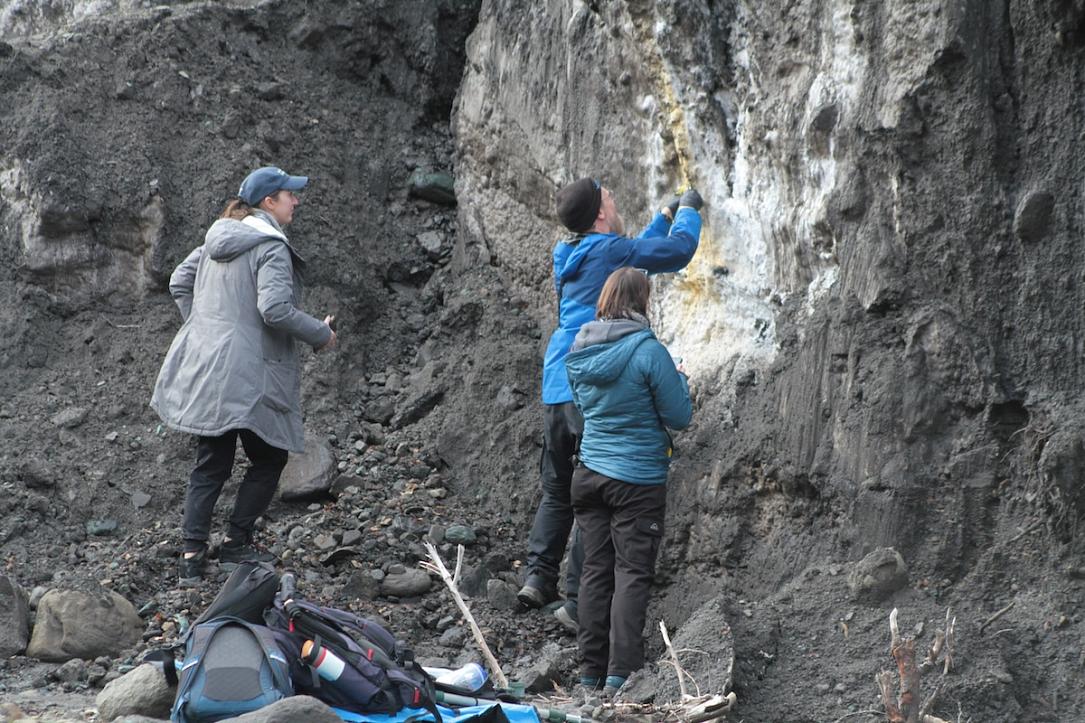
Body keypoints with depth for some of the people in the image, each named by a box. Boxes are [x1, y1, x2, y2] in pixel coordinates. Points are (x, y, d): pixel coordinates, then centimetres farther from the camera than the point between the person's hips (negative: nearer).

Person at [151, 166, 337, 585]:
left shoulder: (215, 241, 12)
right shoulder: (271, 248, -13)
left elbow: (179, 283, 20)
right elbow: (275, 310, -23)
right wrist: (322, 335, -11)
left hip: (203, 372, 8)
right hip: (247, 375, -8)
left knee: (210, 465, 11)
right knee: (269, 458, 10)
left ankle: (192, 555, 7)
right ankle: (236, 544, 12)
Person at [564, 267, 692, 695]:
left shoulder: (579, 352, 4)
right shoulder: (648, 351, -15)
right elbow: (680, 418, -9)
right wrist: (680, 381, 9)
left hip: (590, 475, 6)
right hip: (638, 479, -5)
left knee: (595, 571, 10)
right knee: (632, 573, -1)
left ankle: (591, 673, 14)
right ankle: (620, 676, -6)